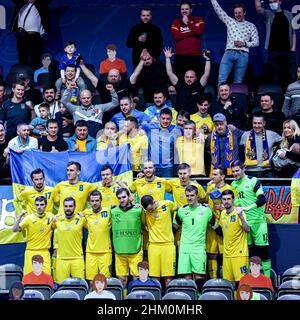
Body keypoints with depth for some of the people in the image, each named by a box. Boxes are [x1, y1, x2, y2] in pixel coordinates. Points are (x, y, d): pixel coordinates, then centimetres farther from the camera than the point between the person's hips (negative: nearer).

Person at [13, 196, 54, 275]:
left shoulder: (50, 216, 5)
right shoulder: (29, 218, -2)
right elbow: (15, 229, -9)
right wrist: (20, 216, -20)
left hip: (45, 253, 1)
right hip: (31, 252, -1)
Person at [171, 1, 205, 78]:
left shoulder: (198, 20, 8)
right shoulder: (176, 22, 11)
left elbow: (199, 31, -12)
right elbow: (175, 36, -7)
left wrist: (188, 23, -5)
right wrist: (192, 32, -8)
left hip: (194, 55, -1)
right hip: (179, 55, 1)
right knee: (179, 78, 1)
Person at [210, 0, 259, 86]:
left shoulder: (251, 26, 12)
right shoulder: (230, 21, 15)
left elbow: (256, 42, 9)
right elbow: (218, 9, 12)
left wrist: (244, 44, -6)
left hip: (243, 55, -1)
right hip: (229, 53, 1)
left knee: (238, 82, -1)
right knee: (221, 80, -13)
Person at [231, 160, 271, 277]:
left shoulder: (253, 181, -6)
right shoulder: (233, 184, 12)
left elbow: (262, 199, -16)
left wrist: (247, 208, -25)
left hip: (258, 220, -5)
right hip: (243, 221, 5)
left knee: (263, 248, -6)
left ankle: (267, 277, -2)